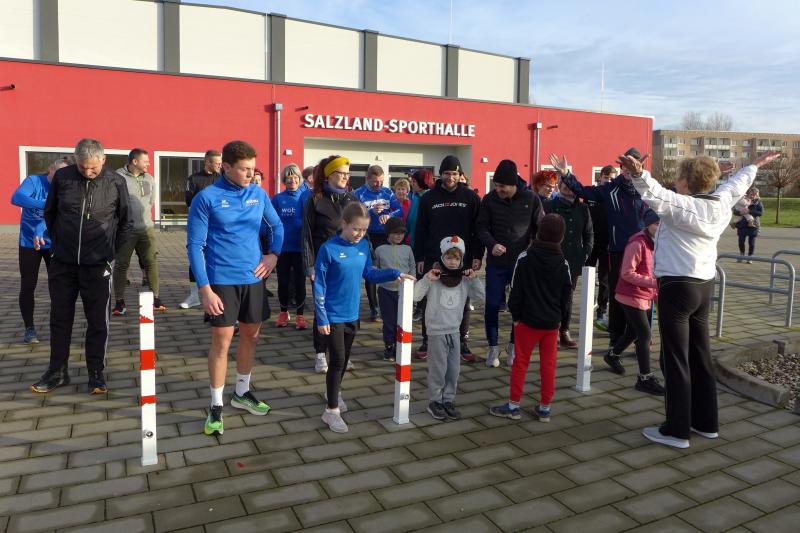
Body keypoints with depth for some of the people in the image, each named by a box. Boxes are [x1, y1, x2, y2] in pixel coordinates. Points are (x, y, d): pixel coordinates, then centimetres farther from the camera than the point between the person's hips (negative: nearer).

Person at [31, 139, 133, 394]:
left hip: (97, 265, -2)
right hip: (62, 263, 2)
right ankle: (57, 371, 25)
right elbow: (49, 212, 13)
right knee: (60, 318, 12)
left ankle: (96, 373, 16)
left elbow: (126, 222, 5)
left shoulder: (116, 182, -6)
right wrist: (58, 242, 13)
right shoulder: (62, 177, -2)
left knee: (97, 321, 4)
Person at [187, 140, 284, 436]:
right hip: (221, 280, -5)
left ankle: (242, 393, 33)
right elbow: (195, 245, -9)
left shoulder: (259, 194, 3)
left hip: (253, 278, 5)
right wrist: (204, 289, -15)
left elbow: (276, 226, 17)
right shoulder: (207, 198, -9)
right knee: (222, 340, -1)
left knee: (251, 334, 14)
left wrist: (273, 254, -1)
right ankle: (216, 406, 13)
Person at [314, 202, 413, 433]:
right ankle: (332, 410, 8)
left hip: (352, 314, 6)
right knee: (337, 360, -4)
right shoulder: (329, 249, -16)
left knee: (344, 358, 19)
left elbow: (370, 274, 12)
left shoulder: (363, 246, 1)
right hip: (333, 315, -6)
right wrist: (321, 318, -14)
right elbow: (319, 286, -14)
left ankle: (334, 391, 43)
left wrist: (395, 274, -1)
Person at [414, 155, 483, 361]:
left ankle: (463, 343, 17)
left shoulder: (470, 197, 2)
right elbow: (420, 230, 4)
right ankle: (427, 341, 17)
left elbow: (478, 228, 2)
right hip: (433, 259, 1)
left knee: (462, 302, 6)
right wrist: (419, 258, 0)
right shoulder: (429, 198, 4)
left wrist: (477, 256, -4)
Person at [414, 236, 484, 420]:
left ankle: (448, 400, 25)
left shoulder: (464, 280, 2)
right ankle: (435, 401, 19)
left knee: (453, 370, 10)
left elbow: (481, 296, 4)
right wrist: (427, 279, -23)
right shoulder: (434, 278, -9)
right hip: (436, 332, -4)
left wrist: (474, 279, -7)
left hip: (454, 331, 4)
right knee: (438, 369, 4)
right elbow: (414, 296, -15)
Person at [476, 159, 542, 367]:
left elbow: (540, 229, 3)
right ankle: (493, 347, 18)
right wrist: (492, 244, -19)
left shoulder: (531, 200, -5)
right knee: (492, 305, 2)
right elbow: (481, 227, -1)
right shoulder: (489, 200, -4)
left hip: (522, 263, 0)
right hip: (495, 263, 0)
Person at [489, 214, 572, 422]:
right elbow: (566, 294, 5)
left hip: (528, 320, -3)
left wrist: (515, 315, 1)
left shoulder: (525, 258, -11)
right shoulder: (563, 263, -2)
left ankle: (513, 405, 13)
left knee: (520, 363, 7)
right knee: (548, 365, 10)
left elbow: (516, 290, -9)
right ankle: (545, 408, 19)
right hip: (552, 322, 3)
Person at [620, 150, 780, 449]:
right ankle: (706, 423, 27)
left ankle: (676, 431, 3)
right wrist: (755, 165, 49)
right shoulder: (721, 203, 8)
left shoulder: (682, 205, -15)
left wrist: (638, 174, -55)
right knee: (700, 357, 16)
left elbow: (656, 194, -36)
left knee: (675, 361, -3)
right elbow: (737, 184, 29)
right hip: (703, 286, 8)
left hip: (676, 286, -8)